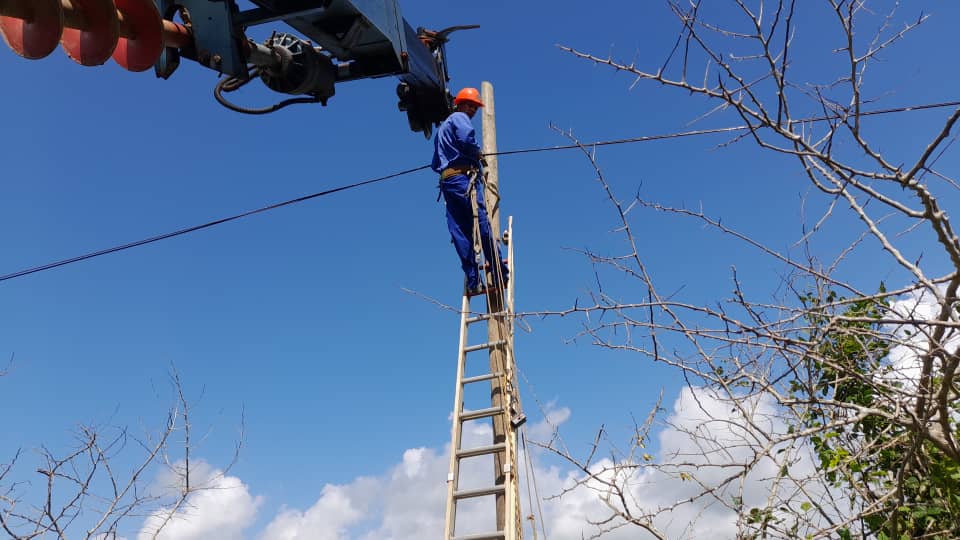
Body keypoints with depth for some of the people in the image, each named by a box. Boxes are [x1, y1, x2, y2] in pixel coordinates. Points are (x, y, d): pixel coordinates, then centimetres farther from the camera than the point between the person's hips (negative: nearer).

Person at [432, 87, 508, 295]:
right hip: (463, 176, -8)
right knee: (482, 224, -10)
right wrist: (477, 153, -3)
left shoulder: (442, 127, 31)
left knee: (460, 233, -1)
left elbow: (435, 164, 29)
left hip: (446, 181, 9)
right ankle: (501, 274, -10)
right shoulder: (459, 118, 4)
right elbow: (466, 138, -20)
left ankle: (473, 282, -4)